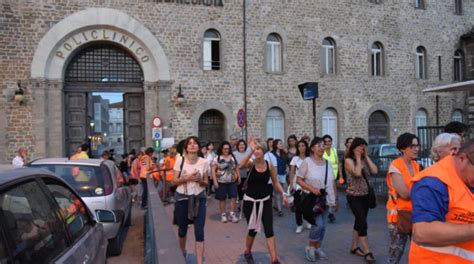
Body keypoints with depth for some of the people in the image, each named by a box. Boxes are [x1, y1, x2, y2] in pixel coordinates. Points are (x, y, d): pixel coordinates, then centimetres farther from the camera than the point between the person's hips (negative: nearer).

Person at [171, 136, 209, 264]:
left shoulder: (203, 162, -2)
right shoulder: (180, 160, -5)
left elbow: (205, 183, 5)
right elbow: (174, 181, -4)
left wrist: (200, 180, -16)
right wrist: (188, 178, -19)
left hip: (199, 198, 0)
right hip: (182, 198, 0)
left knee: (199, 231, -6)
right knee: (182, 229, 16)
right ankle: (182, 253, 44)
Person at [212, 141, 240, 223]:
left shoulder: (233, 157, 8)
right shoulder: (217, 158, -5)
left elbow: (236, 168, 17)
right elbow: (213, 170, -8)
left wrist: (239, 177, 11)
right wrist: (215, 181, -13)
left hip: (232, 181, 3)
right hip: (221, 182, -3)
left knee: (233, 197, -2)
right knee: (222, 199, 6)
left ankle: (232, 214, 8)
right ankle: (223, 215, 19)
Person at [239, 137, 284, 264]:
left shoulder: (270, 166, -5)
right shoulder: (251, 163, -11)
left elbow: (276, 183, 6)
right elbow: (241, 165, -36)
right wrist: (251, 150, -42)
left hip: (265, 201, 1)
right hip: (250, 201, -1)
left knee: (269, 230, -4)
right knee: (253, 230, 10)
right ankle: (247, 252, 37)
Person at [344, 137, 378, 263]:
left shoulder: (364, 160, 7)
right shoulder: (349, 160, -10)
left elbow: (375, 171, -7)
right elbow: (357, 173, -26)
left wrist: (366, 157, -6)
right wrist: (358, 158, -15)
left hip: (365, 196, 6)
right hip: (354, 196, -6)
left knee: (359, 222, 13)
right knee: (363, 223, -10)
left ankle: (354, 247, 25)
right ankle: (367, 252, -2)